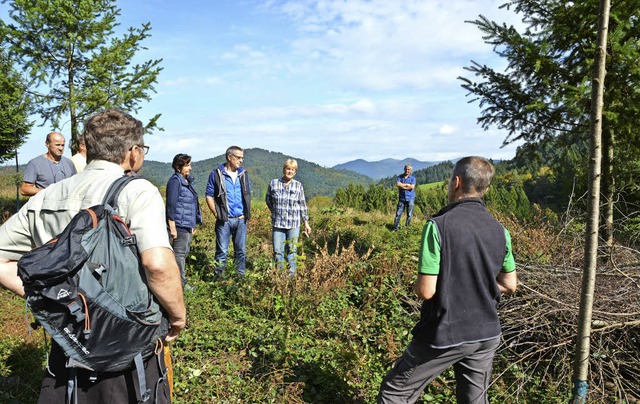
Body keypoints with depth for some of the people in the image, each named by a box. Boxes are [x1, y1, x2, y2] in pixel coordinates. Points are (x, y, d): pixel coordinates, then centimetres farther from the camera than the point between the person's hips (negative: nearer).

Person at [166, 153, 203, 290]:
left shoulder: (187, 181, 14)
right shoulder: (175, 181, -13)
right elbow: (171, 205, -17)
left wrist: (193, 224, 20)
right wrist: (172, 227, -19)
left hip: (188, 225, 9)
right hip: (179, 225, -9)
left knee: (184, 252, 14)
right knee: (179, 253, -2)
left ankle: (180, 281, 23)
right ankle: (181, 283, 5)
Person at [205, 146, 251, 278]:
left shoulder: (243, 174, 10)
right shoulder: (216, 174, -2)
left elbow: (248, 195, 18)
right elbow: (209, 195, 0)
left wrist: (247, 213, 8)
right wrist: (216, 214, -7)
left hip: (241, 220, 4)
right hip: (224, 220, -4)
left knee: (241, 250, 8)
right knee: (222, 251, 1)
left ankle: (240, 276, 18)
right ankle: (219, 277, 11)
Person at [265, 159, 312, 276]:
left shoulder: (298, 186, 2)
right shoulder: (274, 183, 0)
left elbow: (302, 205, 6)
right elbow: (268, 200, 14)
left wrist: (306, 222, 6)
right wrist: (276, 211, 12)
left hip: (294, 223, 0)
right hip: (277, 223, 0)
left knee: (292, 250, 6)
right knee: (277, 250, 0)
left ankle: (291, 274, 16)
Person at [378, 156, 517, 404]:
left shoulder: (439, 225, -20)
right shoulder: (500, 230, -1)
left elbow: (425, 290, -20)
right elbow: (509, 285, 8)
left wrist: (419, 283, 1)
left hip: (445, 335, -6)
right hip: (486, 335, 6)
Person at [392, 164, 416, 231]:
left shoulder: (413, 178, 2)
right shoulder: (400, 177, 7)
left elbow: (412, 187, -14)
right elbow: (398, 184, -10)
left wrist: (402, 186, -9)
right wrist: (406, 185, -11)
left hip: (410, 198, 0)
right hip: (402, 198, 0)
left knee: (409, 214, 3)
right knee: (398, 213, -3)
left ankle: (407, 226, 16)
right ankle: (395, 227, 1)